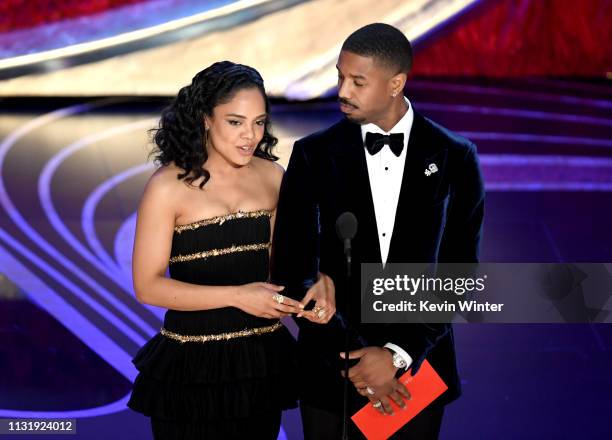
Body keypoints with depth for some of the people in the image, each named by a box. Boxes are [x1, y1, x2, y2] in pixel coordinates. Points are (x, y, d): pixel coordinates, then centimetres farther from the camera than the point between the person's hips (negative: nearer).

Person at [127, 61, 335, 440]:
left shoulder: (272, 176, 3)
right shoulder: (169, 186, -11)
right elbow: (148, 286, -12)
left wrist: (316, 282, -7)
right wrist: (237, 297, -20)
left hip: (262, 357, 4)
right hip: (193, 366, -4)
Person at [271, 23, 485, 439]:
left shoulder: (454, 158, -2)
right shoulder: (314, 155, -2)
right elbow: (294, 269, -5)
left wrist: (400, 354, -12)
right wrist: (350, 356, -12)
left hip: (418, 363, 0)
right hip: (330, 369, 0)